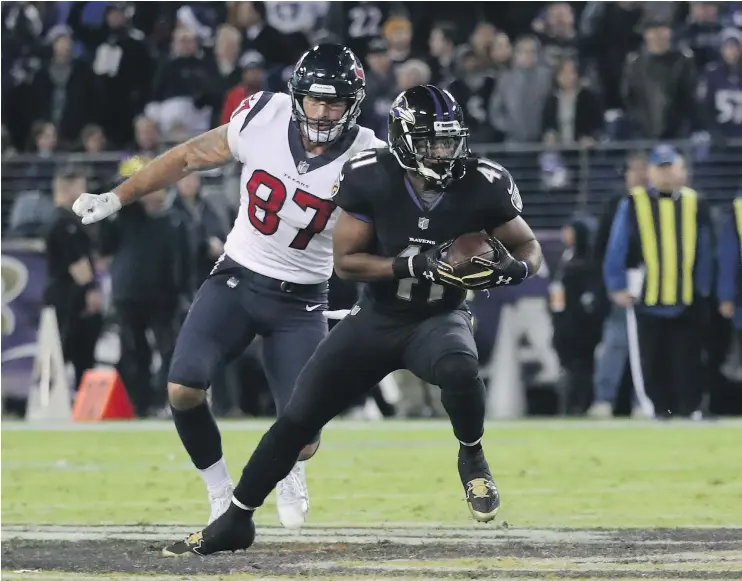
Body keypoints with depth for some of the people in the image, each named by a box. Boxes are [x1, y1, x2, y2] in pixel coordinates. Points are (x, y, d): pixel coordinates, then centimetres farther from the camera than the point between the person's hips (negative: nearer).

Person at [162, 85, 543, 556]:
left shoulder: (482, 186, -17)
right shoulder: (371, 179, -18)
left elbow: (529, 247, -2)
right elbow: (345, 260, -13)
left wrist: (514, 268, -26)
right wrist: (410, 266, -28)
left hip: (440, 318, -1)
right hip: (377, 318, 1)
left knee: (458, 368, -37)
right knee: (299, 416, 0)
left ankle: (472, 458, -7)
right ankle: (235, 521, 15)